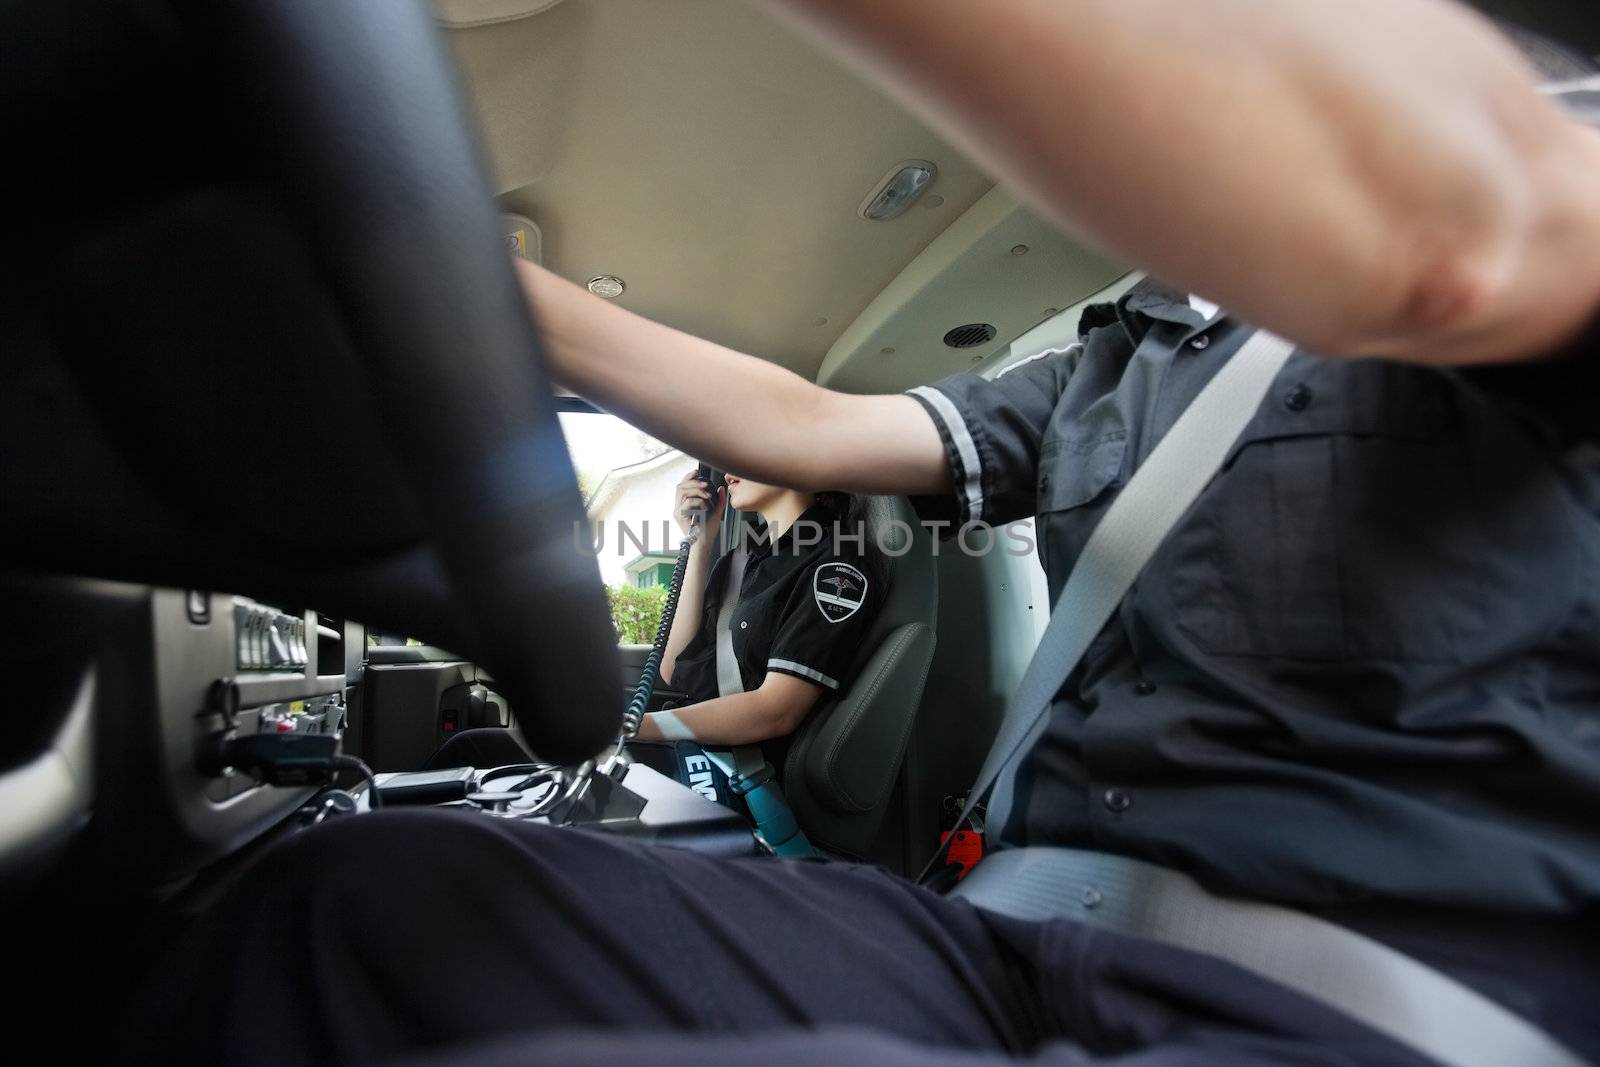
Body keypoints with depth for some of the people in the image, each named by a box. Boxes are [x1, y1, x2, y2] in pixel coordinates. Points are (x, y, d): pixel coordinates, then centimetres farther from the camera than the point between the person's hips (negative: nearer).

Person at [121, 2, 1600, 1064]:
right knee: (367, 893, -12)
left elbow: (1449, 234, -24)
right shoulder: (1081, 387, 18)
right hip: (1046, 946, 5)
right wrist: (473, 275, 10)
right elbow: (810, 430, 12)